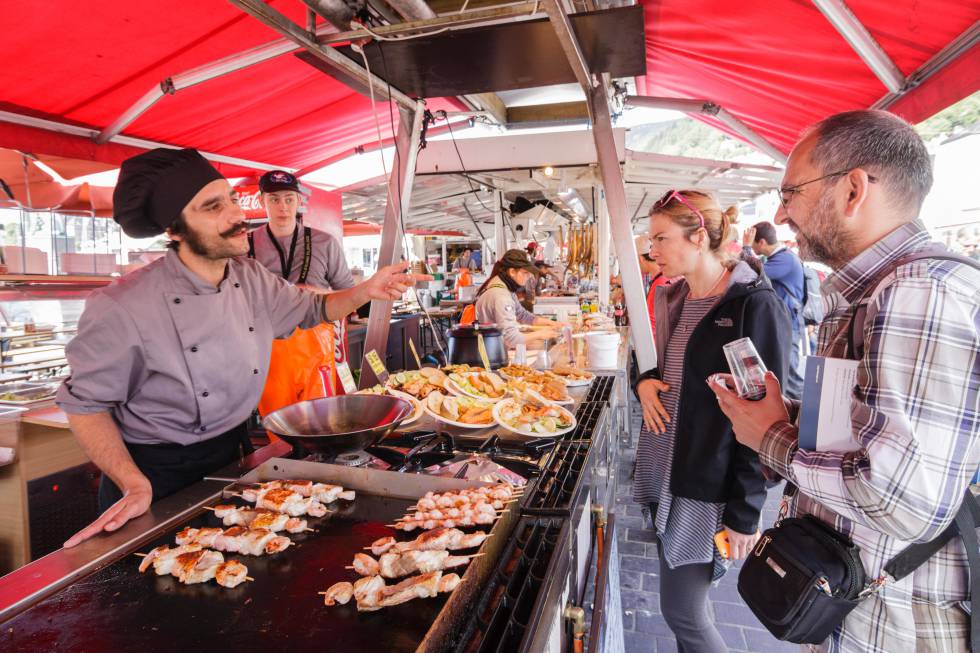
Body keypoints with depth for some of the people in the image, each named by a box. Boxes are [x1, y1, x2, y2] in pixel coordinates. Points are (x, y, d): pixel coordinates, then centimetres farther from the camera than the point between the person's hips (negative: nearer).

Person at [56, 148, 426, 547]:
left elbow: (310, 308, 8)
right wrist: (136, 485, -18)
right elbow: (86, 403, -11)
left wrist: (366, 291, -11)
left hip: (234, 452, 6)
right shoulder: (121, 308, -24)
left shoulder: (252, 278, -7)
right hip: (160, 472, -5)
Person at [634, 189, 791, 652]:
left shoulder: (755, 306, -16)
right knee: (681, 601, 19)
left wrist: (745, 512, -14)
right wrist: (645, 381, -2)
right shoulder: (672, 298, 7)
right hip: (662, 471, 7)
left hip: (709, 486, -7)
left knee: (682, 612, 4)